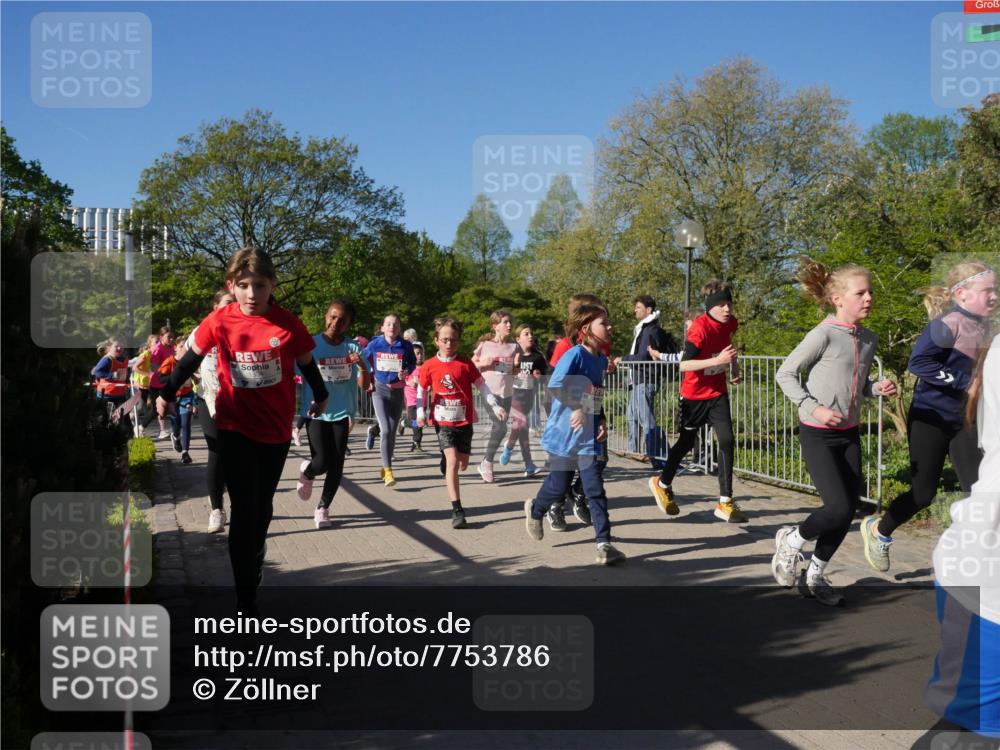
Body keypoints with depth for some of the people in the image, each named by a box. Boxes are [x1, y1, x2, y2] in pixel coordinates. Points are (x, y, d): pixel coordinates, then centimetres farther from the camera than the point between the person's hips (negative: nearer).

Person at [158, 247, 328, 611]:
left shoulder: (288, 324, -12)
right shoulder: (219, 322, -12)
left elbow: (307, 364, 5)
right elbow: (191, 358, 5)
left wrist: (320, 397, 21)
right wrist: (167, 393, 15)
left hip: (276, 430, 2)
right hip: (235, 429, -1)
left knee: (263, 507, 18)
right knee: (244, 510, -7)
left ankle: (254, 561, 46)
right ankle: (246, 600, -1)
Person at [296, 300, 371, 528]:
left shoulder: (353, 348, 0)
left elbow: (364, 385, -2)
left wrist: (363, 366, -21)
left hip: (342, 414, 2)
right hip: (316, 414, -2)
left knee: (336, 465, 2)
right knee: (322, 462, -10)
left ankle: (322, 508, 19)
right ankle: (306, 472, 26)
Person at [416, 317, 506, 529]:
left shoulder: (465, 363, -3)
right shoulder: (429, 366, -3)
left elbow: (481, 385, 2)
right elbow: (422, 390, 7)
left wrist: (495, 406, -3)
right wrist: (420, 412, -5)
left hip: (464, 420, 2)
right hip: (443, 420, -2)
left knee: (463, 463, 11)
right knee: (452, 460, -15)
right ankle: (457, 509, -12)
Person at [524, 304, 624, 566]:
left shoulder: (601, 359, 8)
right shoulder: (575, 354, -15)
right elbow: (554, 385, -25)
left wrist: (601, 421, 4)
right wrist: (575, 408, -24)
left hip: (588, 436, 5)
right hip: (565, 433, -5)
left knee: (595, 489, -2)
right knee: (559, 486, 9)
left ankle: (604, 543, -2)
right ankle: (535, 509, 41)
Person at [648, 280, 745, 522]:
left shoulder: (730, 323, -3)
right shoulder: (700, 328, -24)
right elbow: (683, 364, -30)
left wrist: (734, 367, 7)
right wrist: (718, 360, -38)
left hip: (717, 392, 5)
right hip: (694, 395, -5)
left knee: (726, 440, -10)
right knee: (687, 442, 11)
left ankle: (725, 502, -5)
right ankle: (663, 483, 38)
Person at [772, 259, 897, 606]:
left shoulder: (868, 339, 7)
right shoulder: (824, 335, -15)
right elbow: (785, 374, -11)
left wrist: (876, 389, -2)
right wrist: (814, 408, -19)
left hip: (849, 434, 7)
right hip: (817, 434, -7)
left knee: (848, 510, 5)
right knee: (840, 507, -14)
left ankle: (815, 575, 23)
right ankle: (791, 540, 14)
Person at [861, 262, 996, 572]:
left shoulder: (983, 327, 6)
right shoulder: (949, 325, -19)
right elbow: (918, 362, -28)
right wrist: (963, 381, -26)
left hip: (962, 422, 7)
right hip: (930, 418, -7)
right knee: (923, 492, 2)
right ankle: (878, 531, 29)